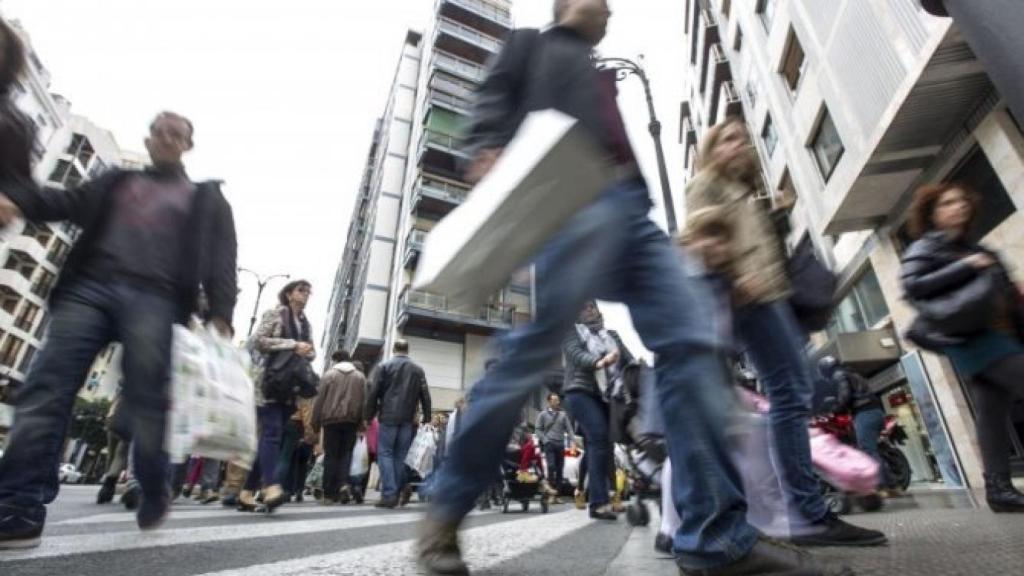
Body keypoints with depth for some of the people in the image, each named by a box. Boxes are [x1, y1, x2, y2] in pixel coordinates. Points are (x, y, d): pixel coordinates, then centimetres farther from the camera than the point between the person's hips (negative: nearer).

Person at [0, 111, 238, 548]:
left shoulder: (206, 199, 17)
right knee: (45, 391, -8)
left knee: (145, 405, -5)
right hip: (90, 287, 4)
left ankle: (154, 497, 12)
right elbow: (69, 202, 15)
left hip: (155, 300, -3)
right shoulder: (117, 182, 28)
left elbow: (221, 260, 5)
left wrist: (220, 314, -9)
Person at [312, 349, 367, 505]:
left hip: (332, 420, -1)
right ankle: (344, 483, -10)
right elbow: (364, 402, 6)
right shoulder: (360, 377, 9)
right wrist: (361, 424, 10)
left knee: (331, 455, 5)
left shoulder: (329, 375, 3)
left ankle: (329, 493, 7)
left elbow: (319, 401, 1)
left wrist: (316, 423, 7)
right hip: (351, 421, 1)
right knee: (346, 453, 10)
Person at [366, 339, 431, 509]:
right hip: (407, 419, 3)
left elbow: (373, 393, -2)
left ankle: (388, 494, -5)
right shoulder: (418, 369, 10)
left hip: (388, 417, -3)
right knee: (401, 455, 11)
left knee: (385, 453, 3)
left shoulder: (384, 366, 2)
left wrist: (369, 415, 6)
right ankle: (399, 491, 9)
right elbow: (425, 395, 7)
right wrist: (427, 418, 12)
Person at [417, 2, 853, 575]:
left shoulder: (604, 77, 41)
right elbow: (496, 99, 8)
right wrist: (488, 149, -16)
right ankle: (446, 512, -4)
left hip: (633, 206, 8)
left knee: (691, 342, -9)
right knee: (535, 349, -20)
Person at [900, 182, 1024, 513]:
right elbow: (913, 286, -15)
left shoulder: (973, 248, 25)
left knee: (991, 412, 4)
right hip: (974, 336, -7)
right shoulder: (926, 247, 1)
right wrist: (966, 267, -15)